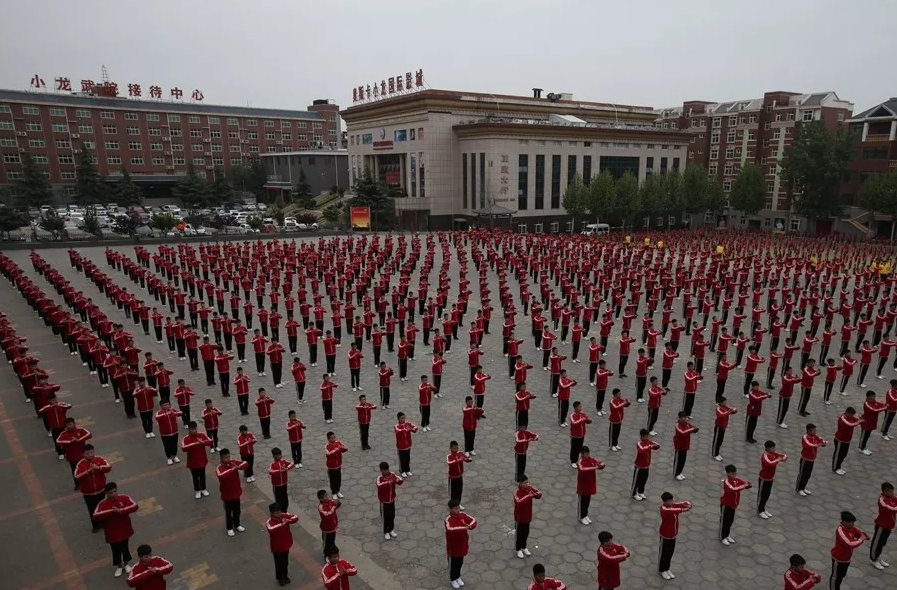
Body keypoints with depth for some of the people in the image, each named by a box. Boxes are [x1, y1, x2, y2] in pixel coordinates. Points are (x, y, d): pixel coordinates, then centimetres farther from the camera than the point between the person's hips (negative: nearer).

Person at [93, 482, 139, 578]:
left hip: (124, 530, 1)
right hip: (112, 532, -1)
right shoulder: (103, 503, -14)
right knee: (116, 550, 15)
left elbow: (135, 506, -18)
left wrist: (121, 511, -28)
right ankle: (119, 566, 39)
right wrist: (111, 511, -32)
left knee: (124, 548, 17)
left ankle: (126, 563, 41)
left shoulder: (124, 498, -11)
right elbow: (96, 516, -26)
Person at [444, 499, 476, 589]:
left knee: (460, 562, 25)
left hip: (462, 545, 6)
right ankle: (452, 579, 40)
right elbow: (450, 530, -46)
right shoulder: (448, 519, -29)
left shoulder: (463, 515, -9)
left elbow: (473, 520, -9)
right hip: (453, 546, -5)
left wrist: (470, 526, -31)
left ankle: (457, 577, 48)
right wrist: (464, 528, -48)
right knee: (453, 563, 17)